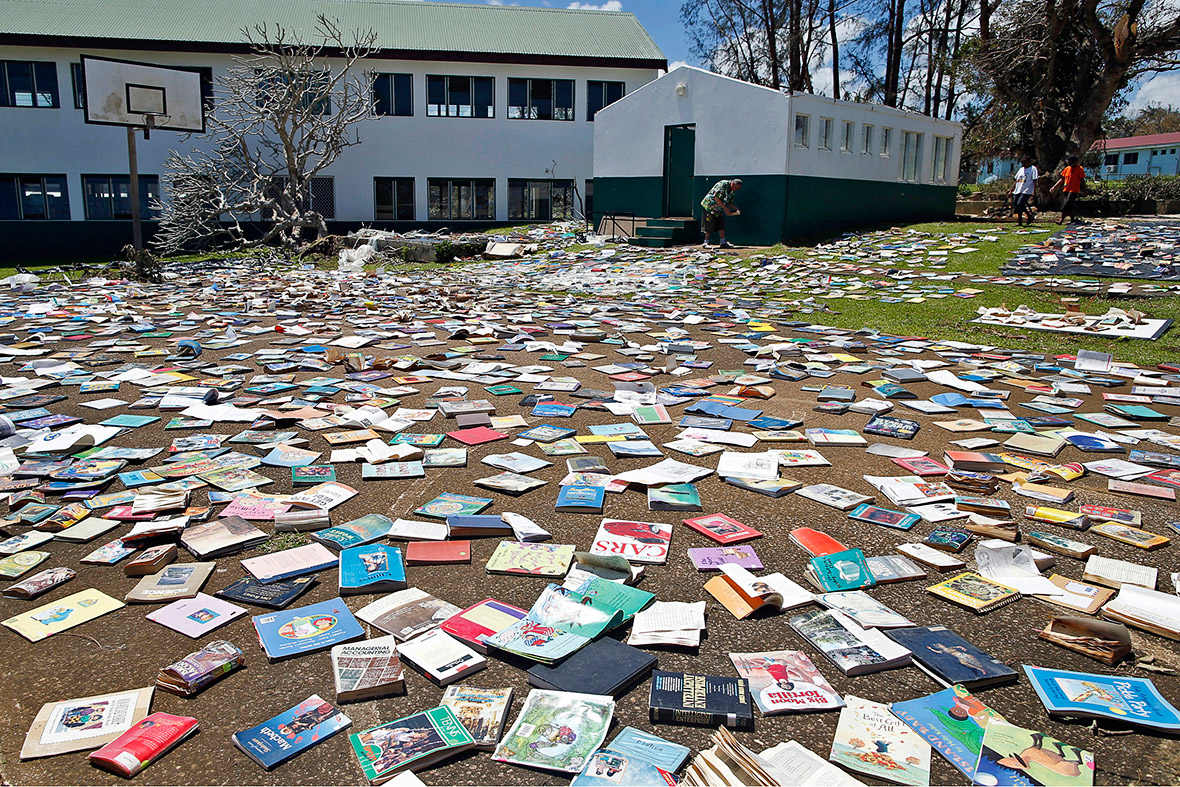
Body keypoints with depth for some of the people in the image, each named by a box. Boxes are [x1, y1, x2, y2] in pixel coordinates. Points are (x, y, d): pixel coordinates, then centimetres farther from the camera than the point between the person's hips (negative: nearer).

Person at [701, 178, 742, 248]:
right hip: (709, 206, -9)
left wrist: (735, 209, -3)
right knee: (710, 225, -9)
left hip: (718, 209, 9)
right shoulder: (722, 184, -20)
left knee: (721, 224, 5)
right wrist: (725, 208, -28)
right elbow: (716, 197, -27)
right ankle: (706, 243, -1)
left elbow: (729, 202, 15)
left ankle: (723, 243, 10)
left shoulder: (731, 191, 7)